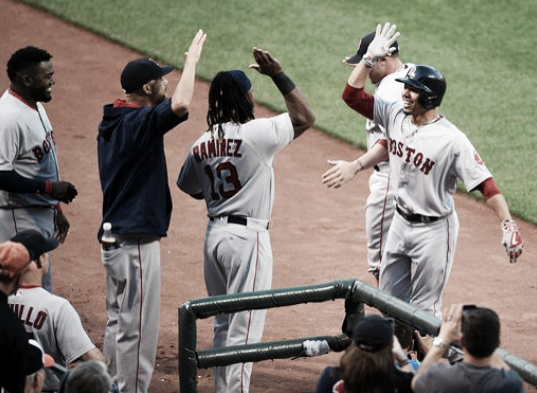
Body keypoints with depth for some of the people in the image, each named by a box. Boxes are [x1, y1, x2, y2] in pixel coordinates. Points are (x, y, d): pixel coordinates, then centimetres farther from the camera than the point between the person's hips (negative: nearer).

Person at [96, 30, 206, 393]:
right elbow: (180, 105, -34)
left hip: (112, 236, 10)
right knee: (137, 328, -4)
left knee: (119, 322, 17)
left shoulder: (111, 122, 11)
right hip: (137, 239, -10)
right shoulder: (140, 122, -18)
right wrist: (192, 58, -21)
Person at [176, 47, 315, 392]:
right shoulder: (256, 133, -14)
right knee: (245, 327, -5)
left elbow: (189, 187, 18)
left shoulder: (202, 144, 5)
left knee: (224, 325, 17)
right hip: (247, 237, -7)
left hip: (215, 235, 7)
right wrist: (279, 76, -4)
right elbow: (305, 118, -7)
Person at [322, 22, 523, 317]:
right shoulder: (396, 114, -4)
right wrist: (370, 58, -10)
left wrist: (508, 224, -35)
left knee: (423, 309, 1)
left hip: (434, 230, -7)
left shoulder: (452, 140, -23)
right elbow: (352, 94, 2)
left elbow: (484, 183, -25)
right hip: (401, 224, 7)